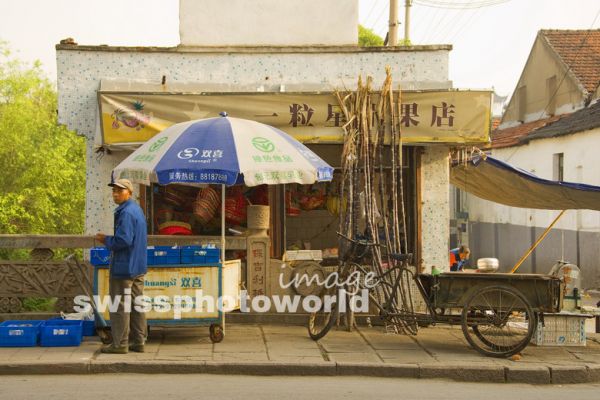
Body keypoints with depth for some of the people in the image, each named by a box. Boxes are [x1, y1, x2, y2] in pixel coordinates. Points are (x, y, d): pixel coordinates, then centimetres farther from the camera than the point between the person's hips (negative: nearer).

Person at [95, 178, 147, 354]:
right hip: (138, 267, 10)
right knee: (137, 305, 12)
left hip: (124, 267, -10)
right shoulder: (137, 210, 15)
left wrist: (106, 240, -8)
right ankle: (138, 342, 17)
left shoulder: (126, 213, -18)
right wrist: (109, 239, 18)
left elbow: (123, 240, -25)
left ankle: (120, 344, 2)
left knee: (119, 306, -3)